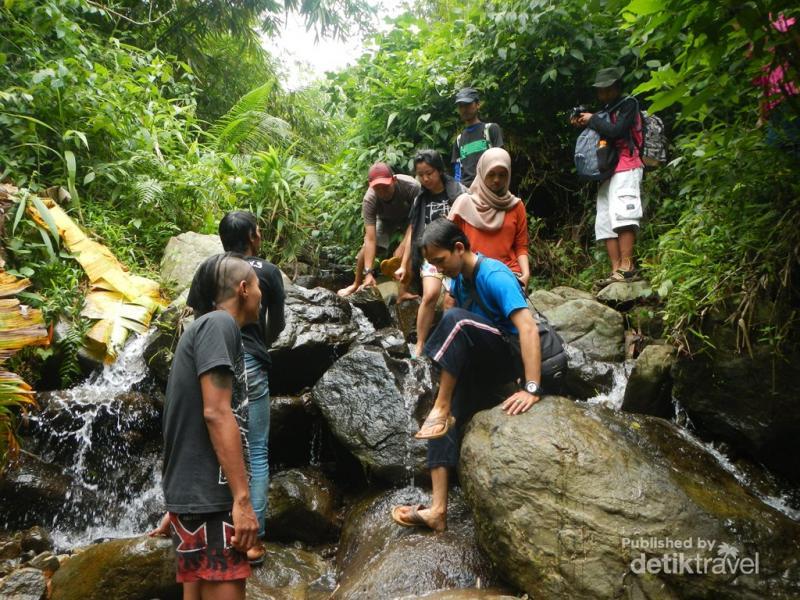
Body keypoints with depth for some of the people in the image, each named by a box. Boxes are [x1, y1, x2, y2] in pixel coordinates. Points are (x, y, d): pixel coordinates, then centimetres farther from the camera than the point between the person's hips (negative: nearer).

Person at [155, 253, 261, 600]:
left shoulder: (204, 329, 20)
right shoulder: (218, 323, -8)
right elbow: (216, 413, -19)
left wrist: (177, 507, 25)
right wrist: (242, 499, -20)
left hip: (195, 494, 10)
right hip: (210, 496, -10)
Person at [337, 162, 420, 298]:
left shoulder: (412, 187, -40)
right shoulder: (369, 200, -36)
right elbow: (371, 239, -38)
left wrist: (403, 246, -41)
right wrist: (368, 272, -45)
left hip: (409, 218, -1)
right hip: (385, 220, 1)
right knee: (367, 247, -16)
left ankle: (404, 290, -18)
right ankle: (356, 284, 9)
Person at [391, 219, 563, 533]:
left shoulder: (494, 276, -18)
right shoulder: (460, 281, 8)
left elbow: (528, 328, -30)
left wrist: (531, 389, -37)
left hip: (519, 358, -8)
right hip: (489, 368, 8)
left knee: (455, 319, -29)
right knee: (449, 411, -12)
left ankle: (441, 409, -18)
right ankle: (438, 509, -15)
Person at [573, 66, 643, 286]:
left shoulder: (628, 104, 1)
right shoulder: (606, 110, 24)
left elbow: (616, 131, -14)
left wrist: (593, 120, -3)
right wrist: (584, 125, 11)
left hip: (626, 167, -8)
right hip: (607, 171, 8)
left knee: (621, 213, -21)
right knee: (605, 221, 0)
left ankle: (626, 267, -27)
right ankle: (616, 271, -4)